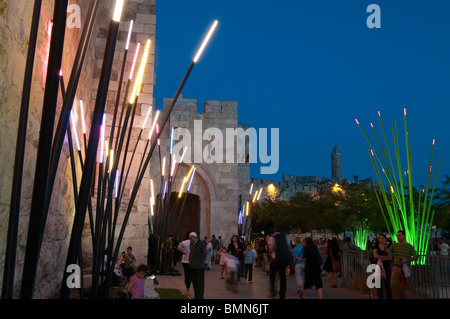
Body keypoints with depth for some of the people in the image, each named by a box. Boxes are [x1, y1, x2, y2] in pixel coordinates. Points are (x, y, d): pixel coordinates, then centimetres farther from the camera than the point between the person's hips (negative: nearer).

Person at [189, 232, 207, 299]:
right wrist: (190, 262, 10)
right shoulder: (191, 244, 13)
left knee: (199, 283, 0)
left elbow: (204, 254, -9)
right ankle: (196, 296, 22)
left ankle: (199, 296, 8)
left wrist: (200, 263, -13)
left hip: (199, 267, -7)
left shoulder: (201, 243, -8)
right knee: (194, 282, 12)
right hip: (192, 266, 7)